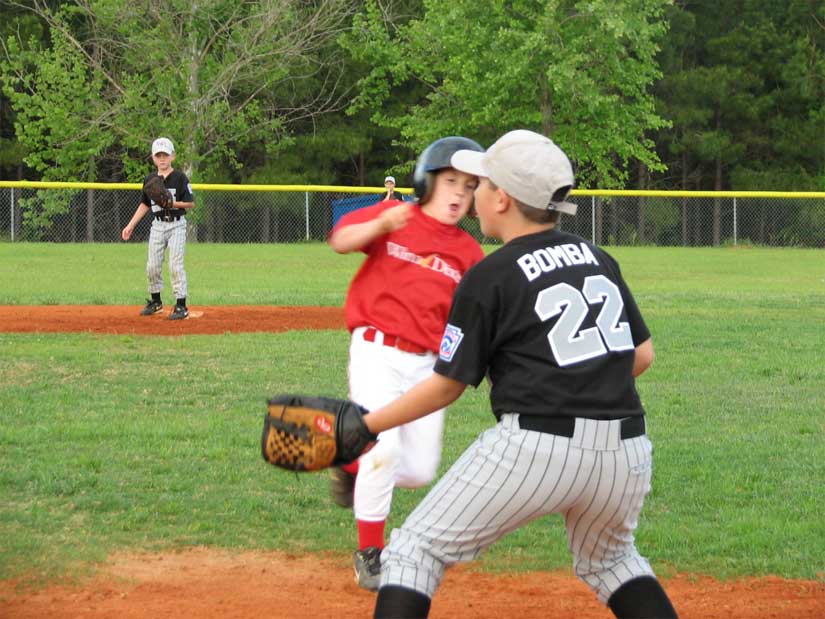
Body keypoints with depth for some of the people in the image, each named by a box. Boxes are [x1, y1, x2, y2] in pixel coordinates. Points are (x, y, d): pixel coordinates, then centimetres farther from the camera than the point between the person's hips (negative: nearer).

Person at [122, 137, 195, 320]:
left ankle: (181, 305, -7)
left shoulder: (180, 178, -7)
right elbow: (145, 204, 17)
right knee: (152, 266, 5)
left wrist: (171, 203, -23)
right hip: (158, 225, 5)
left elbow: (190, 203, -8)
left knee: (175, 265, -11)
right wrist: (131, 225, 12)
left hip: (177, 224, -5)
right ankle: (155, 301, 22)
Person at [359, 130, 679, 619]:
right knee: (609, 560, 31)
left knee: (414, 552, 5)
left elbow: (447, 386, 1)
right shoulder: (599, 259, 15)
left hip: (536, 446, -6)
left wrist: (365, 425, 10)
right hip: (626, 450, 6)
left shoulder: (489, 277, -1)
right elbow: (643, 354, 15)